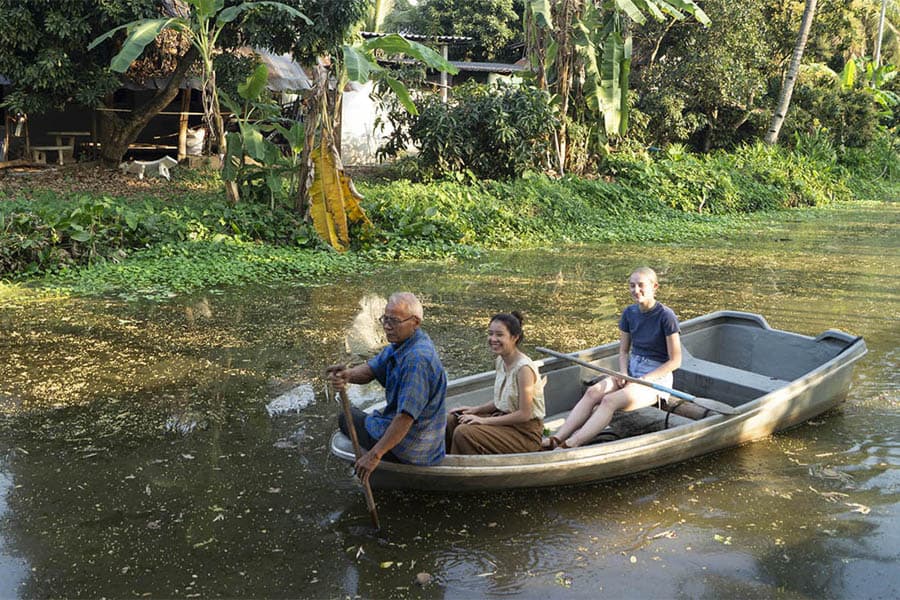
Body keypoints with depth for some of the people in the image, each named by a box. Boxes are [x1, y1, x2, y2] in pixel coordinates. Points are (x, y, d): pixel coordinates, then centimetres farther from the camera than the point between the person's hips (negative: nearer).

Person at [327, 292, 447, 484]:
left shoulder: (417, 359, -30)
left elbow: (406, 416, -34)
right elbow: (371, 369, 0)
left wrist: (375, 454, -32)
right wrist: (348, 374, -24)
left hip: (410, 450, -10)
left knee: (347, 418, 10)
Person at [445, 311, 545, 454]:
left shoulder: (524, 368, -23)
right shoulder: (501, 361, 3)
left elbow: (524, 414, -22)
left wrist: (484, 420, -19)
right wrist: (475, 410, 0)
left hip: (525, 433, -8)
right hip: (504, 418, 9)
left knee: (463, 433, -23)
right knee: (451, 420, 0)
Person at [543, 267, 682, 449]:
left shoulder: (666, 316, -13)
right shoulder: (629, 313, 6)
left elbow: (675, 361, -11)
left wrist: (644, 380, -16)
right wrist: (624, 374, -7)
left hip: (657, 376, -6)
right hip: (631, 370, 6)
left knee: (610, 400, -30)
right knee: (593, 392, -22)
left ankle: (572, 444, -43)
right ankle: (558, 438, -32)